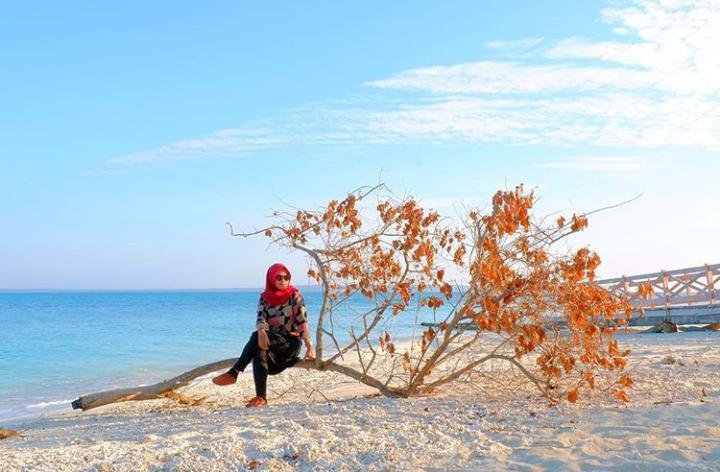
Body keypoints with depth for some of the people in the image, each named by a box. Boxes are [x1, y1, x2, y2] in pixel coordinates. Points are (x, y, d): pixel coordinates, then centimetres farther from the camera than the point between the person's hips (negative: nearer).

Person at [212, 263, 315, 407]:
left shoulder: (294, 295, -2)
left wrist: (309, 347, -18)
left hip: (291, 342, -4)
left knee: (255, 338, -31)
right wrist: (261, 332, -34)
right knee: (259, 352, -34)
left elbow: (302, 320, -10)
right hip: (271, 342, 4)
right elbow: (260, 318, -9)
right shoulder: (265, 297, 7)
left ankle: (233, 373, -32)